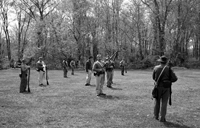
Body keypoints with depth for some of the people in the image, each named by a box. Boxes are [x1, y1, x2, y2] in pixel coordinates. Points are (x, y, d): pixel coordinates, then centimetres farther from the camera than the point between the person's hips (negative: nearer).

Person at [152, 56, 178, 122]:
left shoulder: (155, 68, -2)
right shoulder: (168, 69, -8)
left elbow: (154, 77, 9)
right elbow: (175, 78, -9)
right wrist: (168, 80, 7)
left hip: (158, 87, 2)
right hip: (166, 88, -2)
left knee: (157, 102, 16)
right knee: (164, 103, 4)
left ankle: (156, 116, 25)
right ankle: (162, 118, 4)